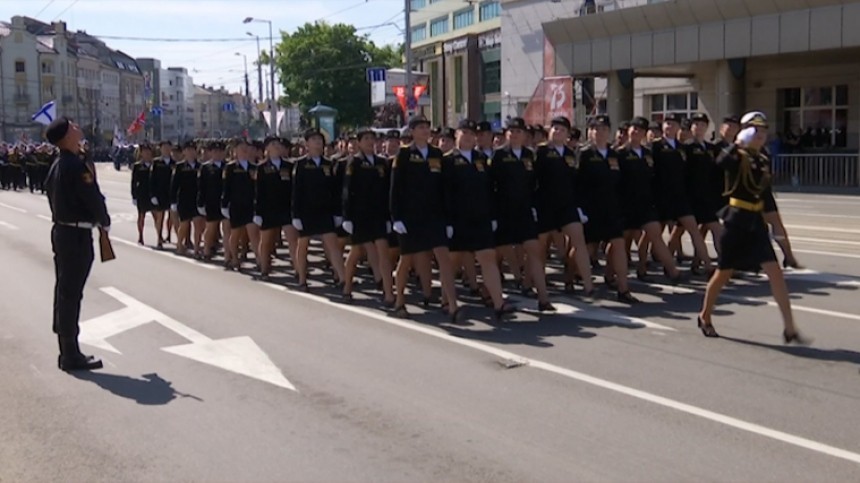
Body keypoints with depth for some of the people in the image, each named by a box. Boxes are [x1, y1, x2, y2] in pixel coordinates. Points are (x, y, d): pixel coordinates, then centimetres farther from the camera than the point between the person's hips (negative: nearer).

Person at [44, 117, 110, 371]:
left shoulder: (57, 166, 11)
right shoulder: (76, 166, -19)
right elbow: (94, 198, -19)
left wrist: (96, 219, 12)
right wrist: (105, 222, 0)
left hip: (61, 230, 10)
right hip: (77, 235, -10)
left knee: (64, 290, 13)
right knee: (71, 293, -4)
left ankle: (66, 350, 22)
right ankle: (71, 355, 2)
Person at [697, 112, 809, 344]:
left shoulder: (764, 160, 12)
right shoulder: (736, 157, -9)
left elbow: (766, 194, 19)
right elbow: (721, 161, -35)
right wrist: (738, 144, -29)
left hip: (756, 221, 6)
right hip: (737, 220, -6)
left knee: (775, 272, -3)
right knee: (724, 272, 5)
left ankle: (790, 328, -1)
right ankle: (705, 317, 27)